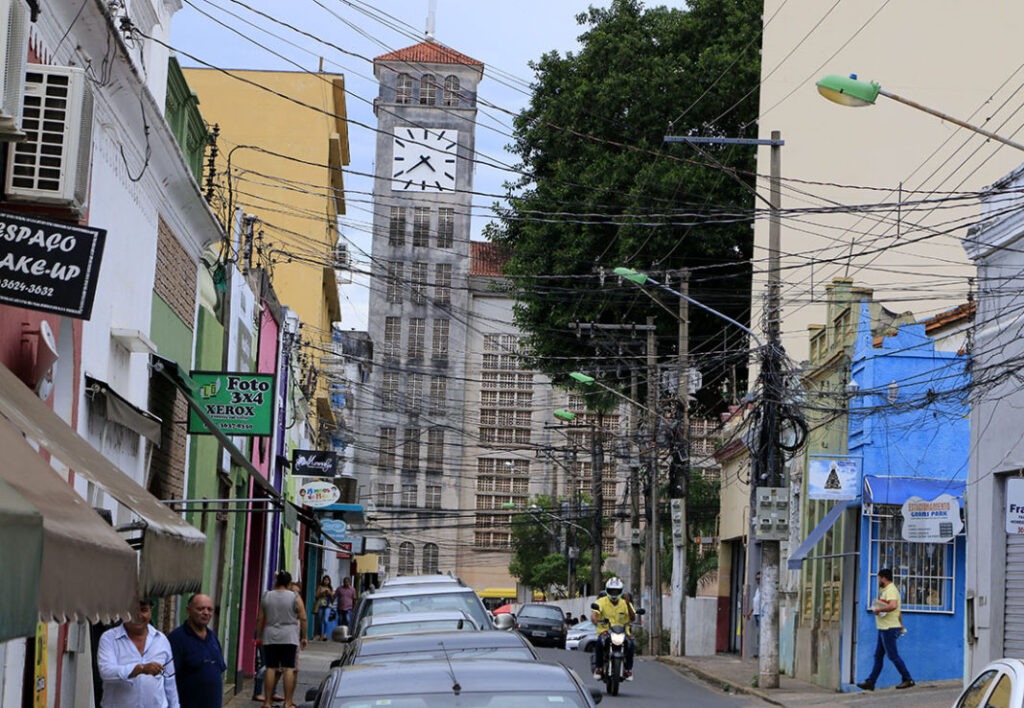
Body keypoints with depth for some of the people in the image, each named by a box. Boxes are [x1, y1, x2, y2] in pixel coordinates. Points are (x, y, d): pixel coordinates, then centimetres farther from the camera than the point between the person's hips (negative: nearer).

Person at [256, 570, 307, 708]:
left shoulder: (266, 596, 5)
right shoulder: (295, 597, -1)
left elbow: (260, 618, 9)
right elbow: (303, 619, -2)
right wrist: (304, 637, 6)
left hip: (270, 637, 2)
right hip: (289, 638, -2)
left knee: (271, 668, 4)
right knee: (289, 668, -2)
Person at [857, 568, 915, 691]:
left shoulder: (891, 590, -15)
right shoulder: (886, 590, 18)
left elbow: (893, 606, -35)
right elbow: (899, 610, 27)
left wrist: (878, 610, -23)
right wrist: (900, 624, 32)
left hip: (889, 629, -11)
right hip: (884, 629, 11)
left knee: (893, 655, -5)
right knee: (878, 656, 10)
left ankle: (908, 680, 2)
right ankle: (870, 682, 11)